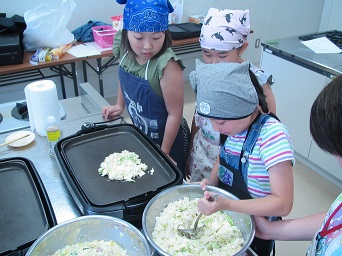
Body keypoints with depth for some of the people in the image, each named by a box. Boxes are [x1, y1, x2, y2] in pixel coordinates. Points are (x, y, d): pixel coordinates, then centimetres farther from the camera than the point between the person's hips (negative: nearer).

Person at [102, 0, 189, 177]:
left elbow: (175, 114, -24)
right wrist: (120, 105, 12)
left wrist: (164, 151, -17)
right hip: (140, 135, 6)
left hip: (165, 138, -6)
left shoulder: (167, 66, -32)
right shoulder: (125, 51, -14)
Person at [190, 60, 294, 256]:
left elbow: (283, 204, -31)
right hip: (226, 220, 6)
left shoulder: (272, 135, -30)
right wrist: (211, 182, -10)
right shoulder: (233, 124, -10)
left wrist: (226, 205, -41)